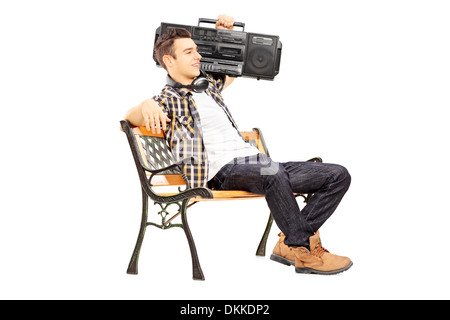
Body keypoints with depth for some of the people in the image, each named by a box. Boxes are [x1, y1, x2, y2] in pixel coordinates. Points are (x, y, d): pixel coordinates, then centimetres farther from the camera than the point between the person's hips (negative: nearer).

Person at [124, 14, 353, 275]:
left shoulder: (209, 84, 26)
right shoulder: (168, 100, 3)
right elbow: (130, 118, -14)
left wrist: (227, 33, 24)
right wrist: (146, 107, -38)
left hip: (254, 160, 8)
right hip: (224, 171, -8)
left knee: (338, 175, -5)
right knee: (273, 173, -42)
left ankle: (290, 244, -12)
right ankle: (304, 250, -26)